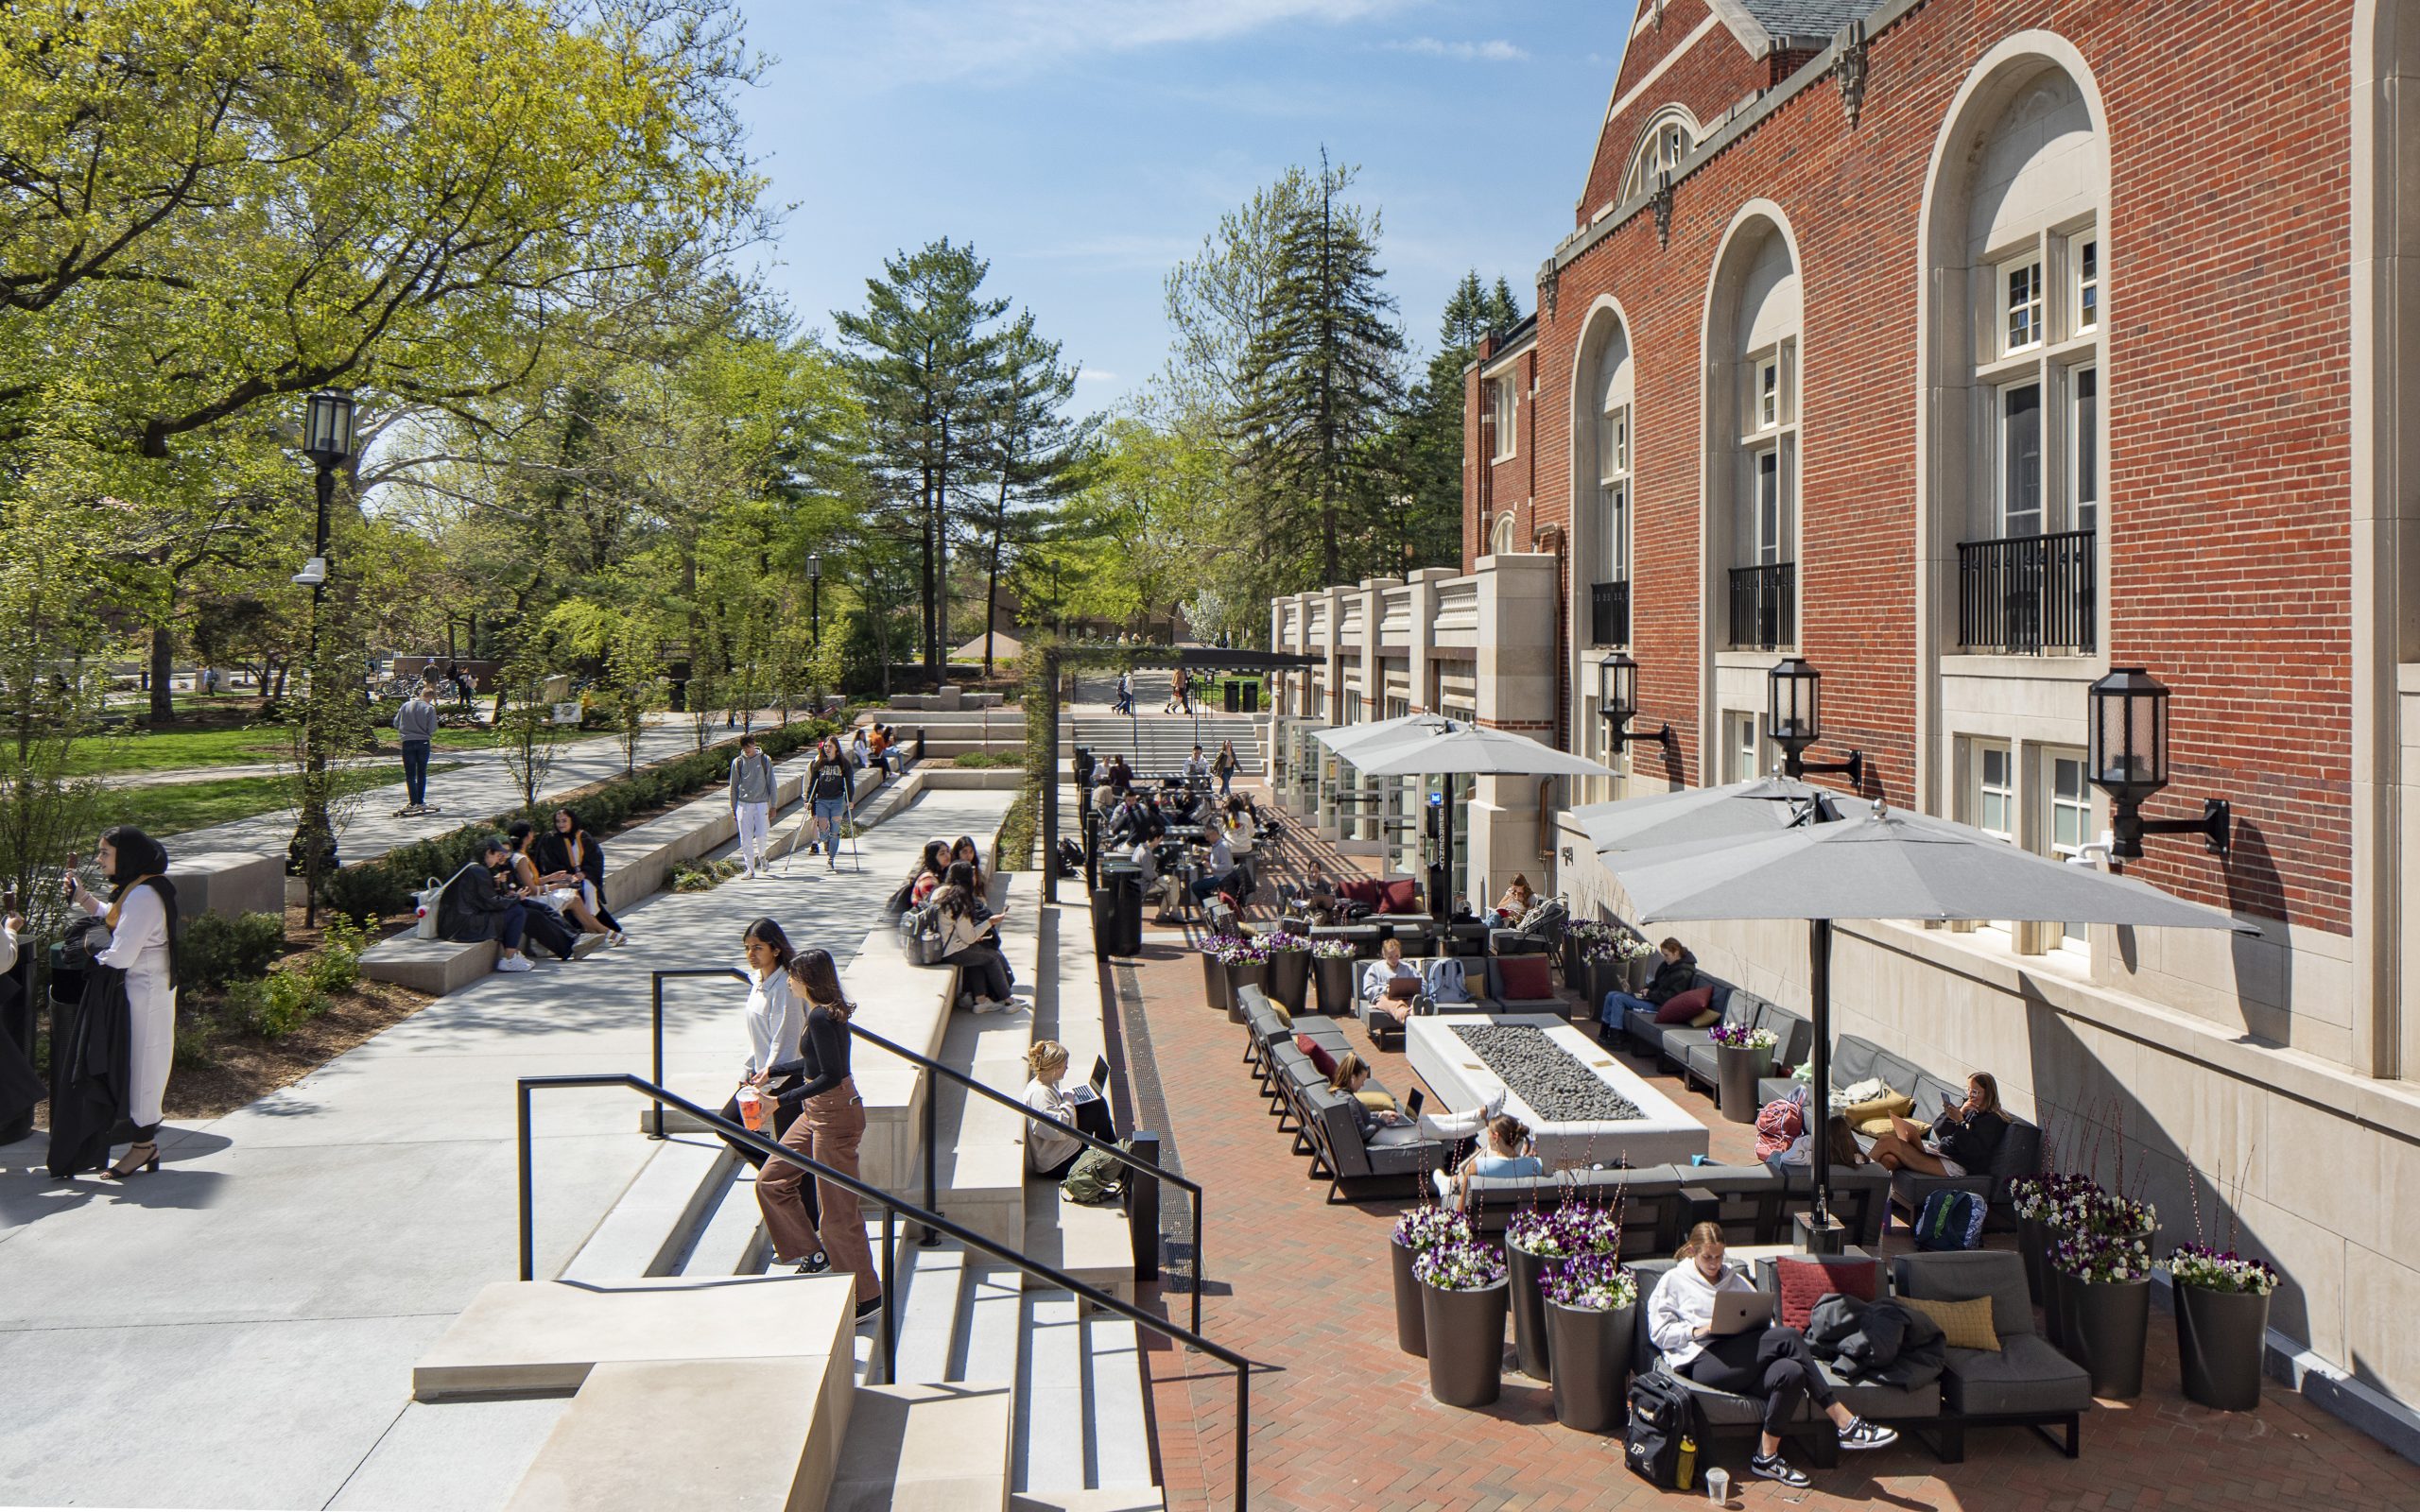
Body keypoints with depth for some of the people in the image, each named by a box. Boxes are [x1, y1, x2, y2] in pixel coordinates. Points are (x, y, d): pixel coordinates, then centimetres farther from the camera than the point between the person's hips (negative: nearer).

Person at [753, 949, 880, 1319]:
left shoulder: (822, 1017, -22)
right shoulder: (824, 1012, 8)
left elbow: (831, 1076, -25)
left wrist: (783, 1099, -23)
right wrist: (773, 1071, 31)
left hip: (835, 1114, -10)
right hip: (818, 1112, 10)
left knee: (837, 1211, -2)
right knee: (772, 1181, 18)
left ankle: (866, 1297, 8)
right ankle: (808, 1250, 31)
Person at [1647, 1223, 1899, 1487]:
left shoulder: (1735, 1281, 30)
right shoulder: (1674, 1281, 15)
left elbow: (1762, 1318, 22)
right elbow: (1659, 1332, 5)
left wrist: (1767, 1326, -2)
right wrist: (1699, 1330, -8)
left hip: (1742, 1361, 6)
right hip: (1701, 1361, -6)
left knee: (1791, 1372, -31)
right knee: (1789, 1337, -25)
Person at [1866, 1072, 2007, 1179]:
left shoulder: (1993, 1120, 0)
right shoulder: (1968, 1109, 23)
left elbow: (1974, 1150, -15)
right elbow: (1938, 1129, 10)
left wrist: (1960, 1121, -22)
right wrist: (1960, 1112, -3)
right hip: (1940, 1151, 9)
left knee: (1887, 1142, -19)